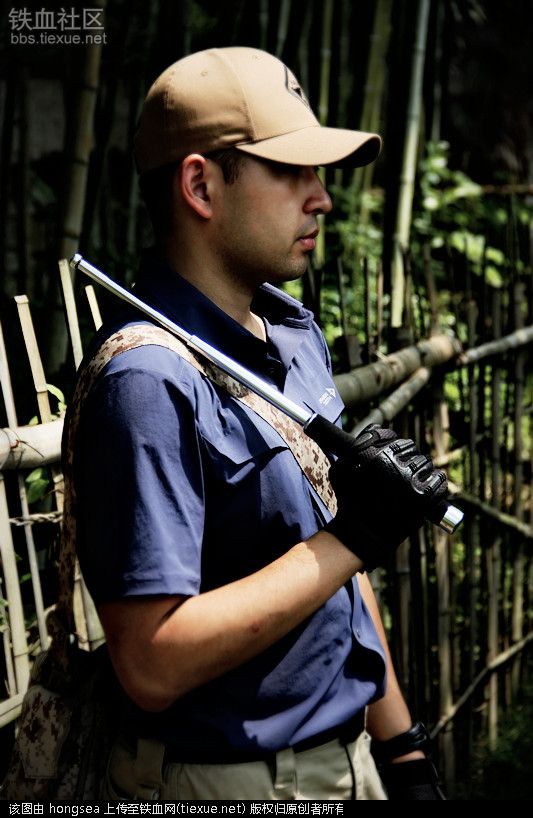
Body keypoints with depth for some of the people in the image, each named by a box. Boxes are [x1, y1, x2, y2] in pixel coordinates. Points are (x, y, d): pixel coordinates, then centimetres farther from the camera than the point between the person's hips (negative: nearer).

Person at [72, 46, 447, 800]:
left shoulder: (298, 334, 5)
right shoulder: (150, 383, -23)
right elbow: (153, 666, -27)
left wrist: (400, 745, 11)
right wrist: (351, 536, -24)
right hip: (227, 782, -7)